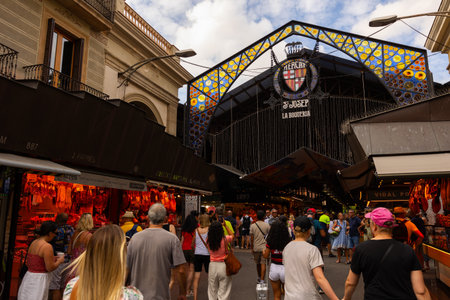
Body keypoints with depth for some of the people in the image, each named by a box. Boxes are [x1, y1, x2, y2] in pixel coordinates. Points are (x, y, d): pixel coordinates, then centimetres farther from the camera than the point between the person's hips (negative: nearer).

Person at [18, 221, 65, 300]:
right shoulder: (47, 246, -17)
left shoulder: (33, 243, 7)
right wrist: (60, 261, 3)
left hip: (28, 276, 8)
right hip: (39, 278, -8)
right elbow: (50, 268, -16)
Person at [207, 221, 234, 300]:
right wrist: (225, 225, 8)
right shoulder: (225, 239, -14)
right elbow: (232, 235, 8)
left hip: (212, 266, 3)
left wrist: (214, 225, 13)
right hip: (223, 265, -3)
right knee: (223, 292, 7)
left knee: (212, 291, 16)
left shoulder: (208, 240, -7)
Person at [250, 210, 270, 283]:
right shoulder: (267, 225, -5)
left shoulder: (252, 226, -2)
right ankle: (262, 280, -6)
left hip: (256, 248, 2)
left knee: (258, 264, 17)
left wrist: (252, 248, 7)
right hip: (264, 247, -2)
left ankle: (259, 278, 33)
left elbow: (251, 238, -1)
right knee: (263, 264, -1)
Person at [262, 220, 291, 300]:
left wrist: (263, 251, 21)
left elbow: (266, 256, 0)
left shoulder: (270, 242, -10)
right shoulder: (289, 242, -13)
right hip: (286, 268, -1)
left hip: (274, 268, 1)